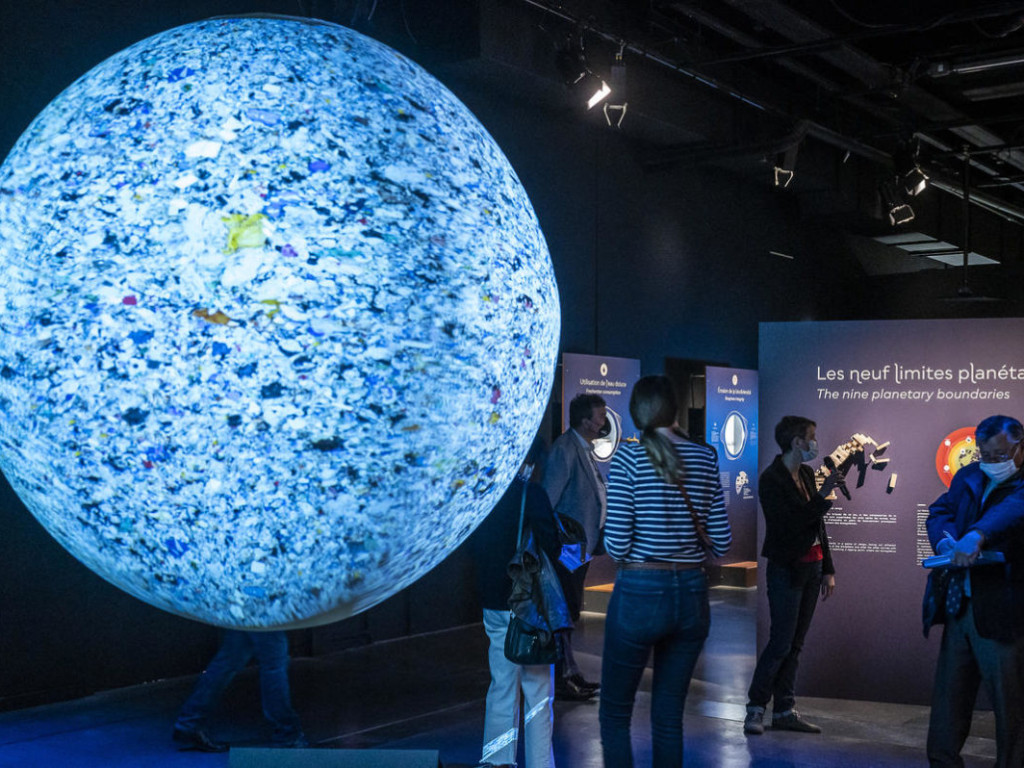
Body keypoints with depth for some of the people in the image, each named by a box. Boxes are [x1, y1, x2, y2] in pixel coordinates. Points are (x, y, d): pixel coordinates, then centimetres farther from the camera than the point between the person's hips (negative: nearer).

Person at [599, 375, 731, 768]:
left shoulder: (629, 458, -8)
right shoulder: (706, 458, 3)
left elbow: (616, 546, -12)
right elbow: (721, 543, 3)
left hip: (640, 594, -4)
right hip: (692, 595, 4)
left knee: (615, 714, 10)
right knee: (669, 716, 14)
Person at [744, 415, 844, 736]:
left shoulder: (807, 474, 11)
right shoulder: (771, 479, -13)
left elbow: (817, 523, 15)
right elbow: (787, 525, -22)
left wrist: (828, 569, 13)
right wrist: (822, 496, -23)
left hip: (811, 568, 8)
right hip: (787, 569, -8)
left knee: (795, 643, 10)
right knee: (781, 643, -7)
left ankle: (784, 711, 15)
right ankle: (755, 708, 5)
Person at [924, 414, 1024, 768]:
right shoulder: (968, 477, 13)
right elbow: (940, 511, 8)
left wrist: (978, 535, -44)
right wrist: (946, 541, -13)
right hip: (959, 605, 6)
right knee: (949, 694, 13)